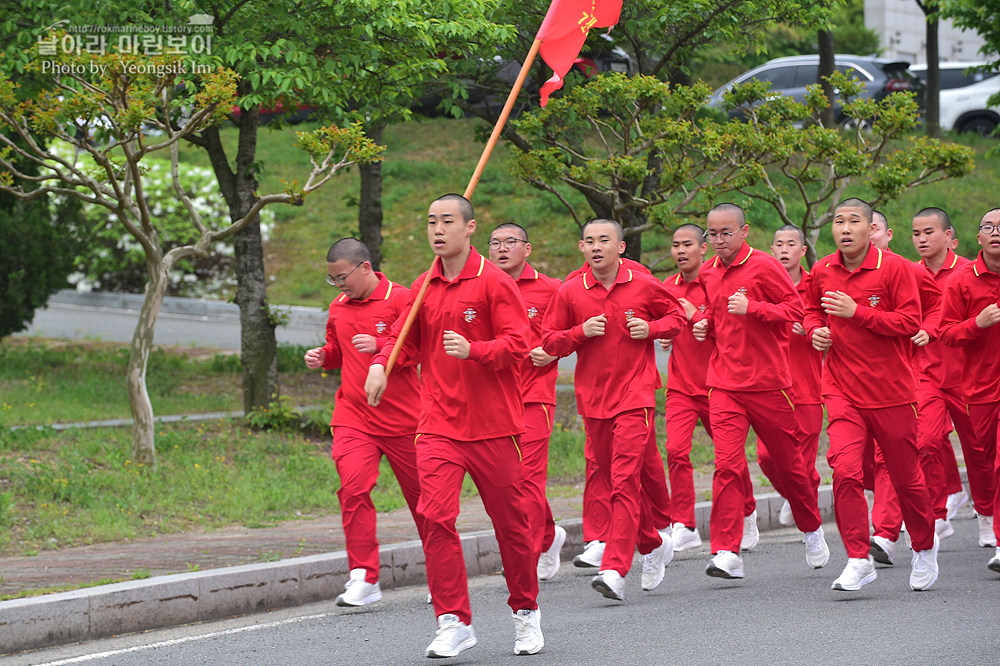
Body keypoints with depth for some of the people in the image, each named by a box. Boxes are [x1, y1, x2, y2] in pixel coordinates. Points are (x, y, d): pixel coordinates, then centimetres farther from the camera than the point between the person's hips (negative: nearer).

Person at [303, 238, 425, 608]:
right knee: (353, 486, -17)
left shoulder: (400, 299, -7)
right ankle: (364, 579, -15)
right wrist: (323, 356, 6)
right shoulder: (338, 308, 12)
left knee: (420, 494, 8)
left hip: (401, 419, -4)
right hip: (353, 418, 4)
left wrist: (380, 346, -23)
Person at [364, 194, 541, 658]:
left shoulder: (493, 282, -7)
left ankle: (525, 612, 28)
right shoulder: (424, 288, 9)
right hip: (438, 424, 3)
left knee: (510, 521, 8)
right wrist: (380, 363, -2)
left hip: (492, 423, -3)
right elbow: (404, 339, 18)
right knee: (436, 515, -13)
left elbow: (517, 343, -13)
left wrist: (473, 351, -29)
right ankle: (453, 621, -8)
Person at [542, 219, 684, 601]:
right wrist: (581, 332, -12)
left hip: (635, 395, -4)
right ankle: (653, 544, 37)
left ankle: (615, 570, -19)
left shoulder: (643, 286, -1)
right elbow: (549, 341, 6)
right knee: (614, 479, 13)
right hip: (593, 398, 4)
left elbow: (676, 315, 14)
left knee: (625, 481, -13)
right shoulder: (570, 292, 2)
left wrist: (651, 328, -6)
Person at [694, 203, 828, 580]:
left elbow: (796, 309, -10)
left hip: (767, 380, -4)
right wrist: (707, 326, 5)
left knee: (787, 461, 10)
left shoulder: (763, 266, -7)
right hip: (724, 384, 4)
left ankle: (812, 529, 34)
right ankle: (727, 554, -14)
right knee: (727, 464, -11)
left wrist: (751, 308, -21)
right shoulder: (709, 274, 12)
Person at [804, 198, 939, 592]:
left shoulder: (895, 268, -9)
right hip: (842, 391, 2)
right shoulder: (822, 272, 4)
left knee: (906, 477, 9)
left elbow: (910, 322, -14)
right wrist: (815, 330, 1)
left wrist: (857, 312, -21)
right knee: (845, 469, -17)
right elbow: (812, 309, 24)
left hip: (890, 390, -2)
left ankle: (924, 548, 34)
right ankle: (859, 560, -11)